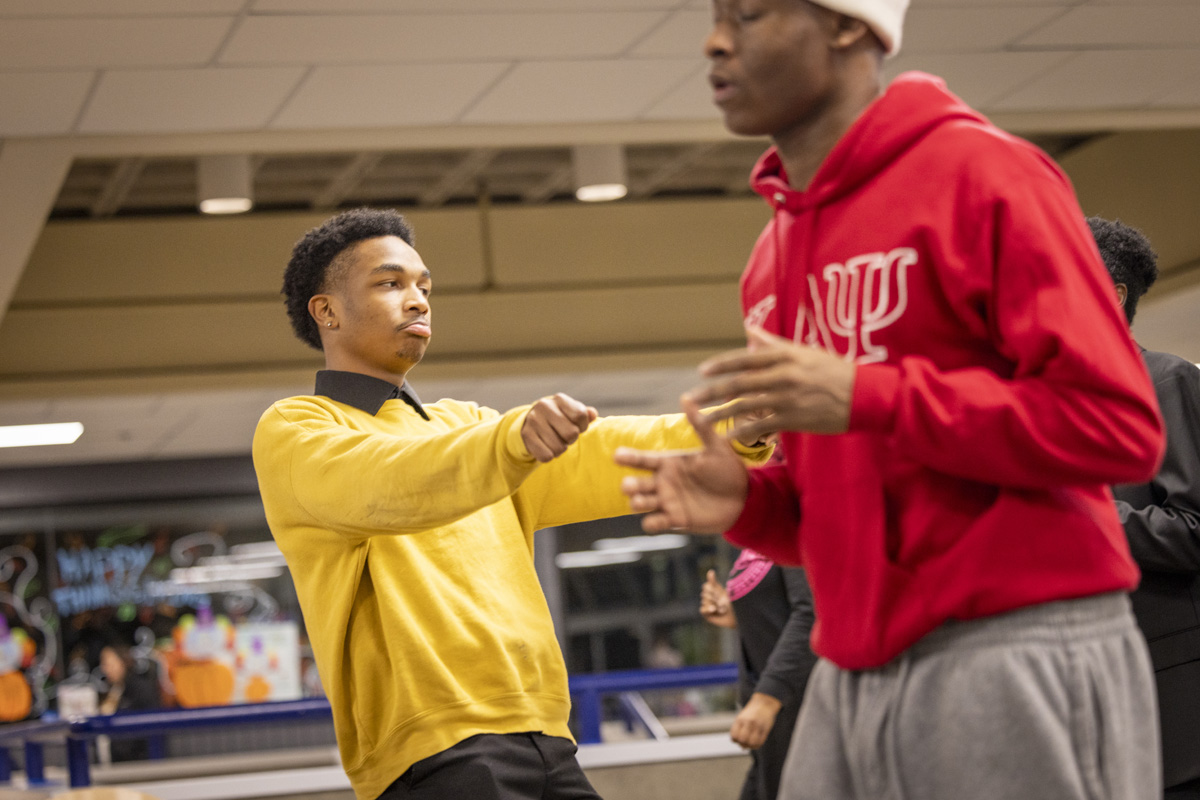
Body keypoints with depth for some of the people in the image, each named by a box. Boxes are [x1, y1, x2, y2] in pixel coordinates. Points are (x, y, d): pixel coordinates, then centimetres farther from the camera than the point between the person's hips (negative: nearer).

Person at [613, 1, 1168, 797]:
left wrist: (865, 396, -19)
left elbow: (1118, 425, -14)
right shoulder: (775, 258, 16)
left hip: (1016, 663, -7)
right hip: (852, 678, 7)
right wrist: (748, 502, 1)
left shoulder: (981, 174, -7)